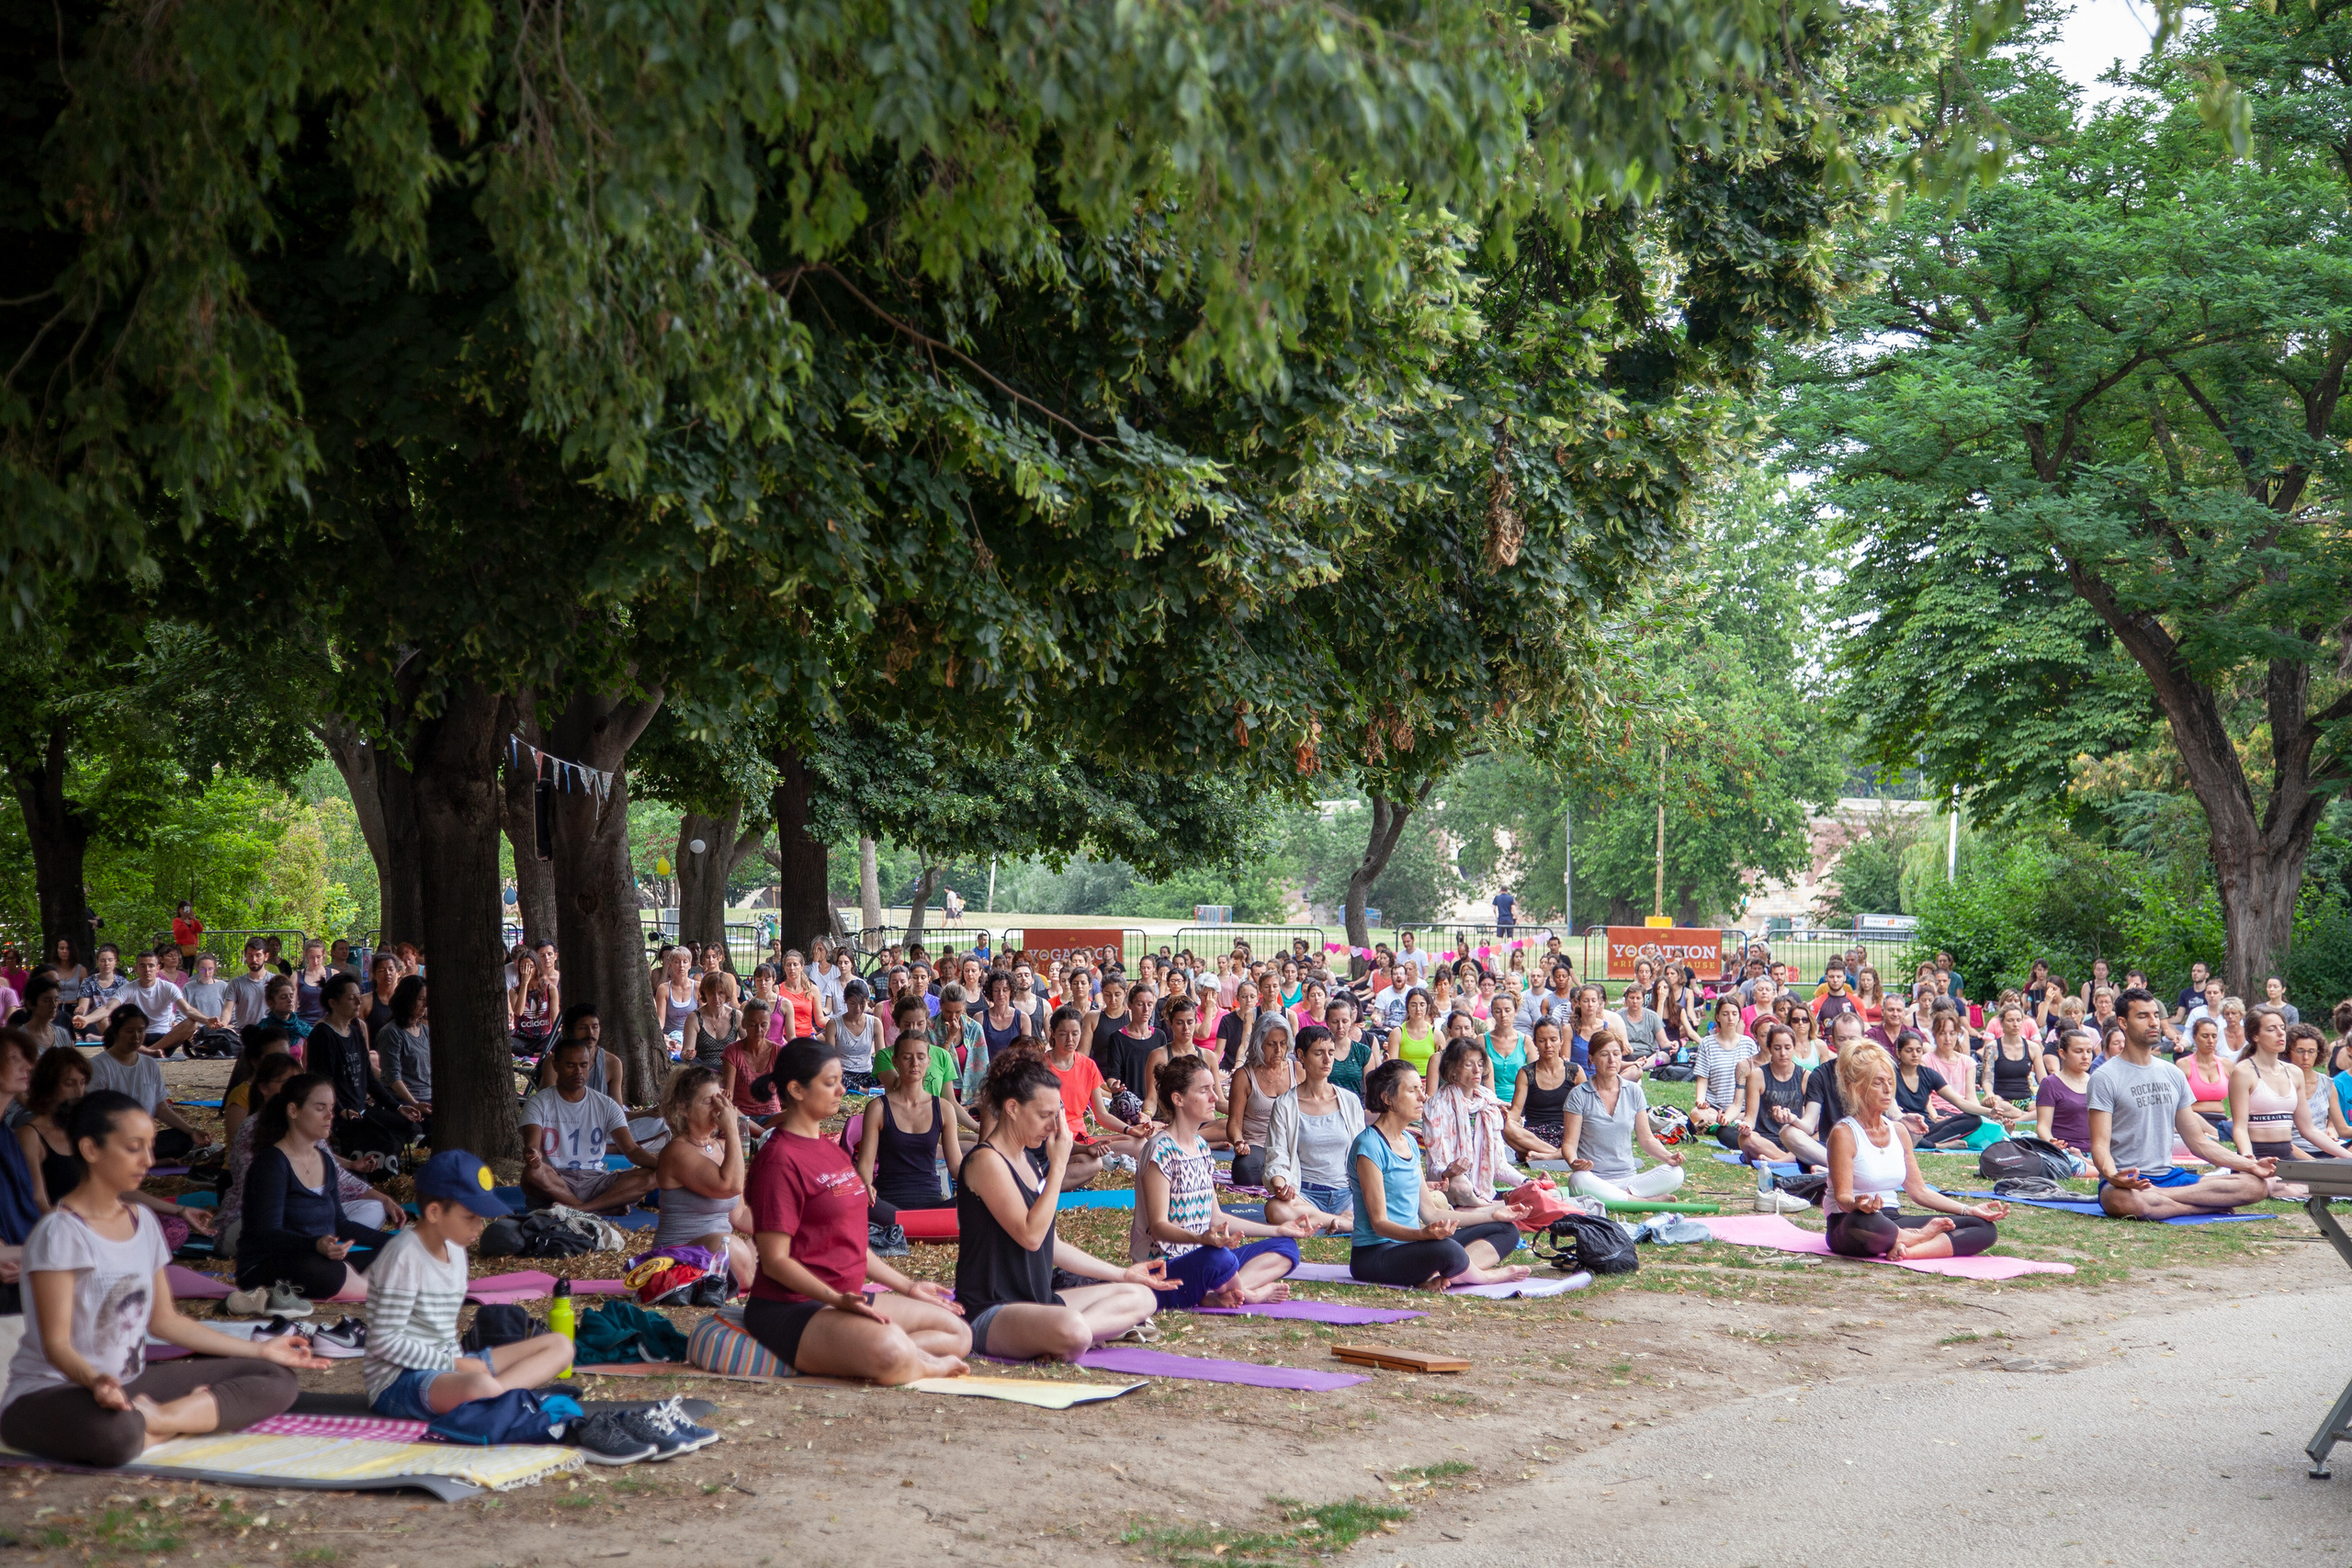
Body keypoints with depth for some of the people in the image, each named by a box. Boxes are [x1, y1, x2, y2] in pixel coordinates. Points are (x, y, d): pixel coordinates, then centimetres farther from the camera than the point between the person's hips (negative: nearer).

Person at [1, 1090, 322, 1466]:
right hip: (53, 1391, -9)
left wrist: (260, 1350, 15)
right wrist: (94, 1379, -40)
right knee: (115, 1433, -46)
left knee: (277, 1381, -5)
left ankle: (158, 1420, -19)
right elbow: (56, 1343, -18)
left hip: (131, 1386, 9)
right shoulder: (61, 1232, -14)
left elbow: (164, 1320, 15)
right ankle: (195, 1413, -21)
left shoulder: (142, 1223, 10)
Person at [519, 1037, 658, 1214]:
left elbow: (631, 1150, -1)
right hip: (555, 1183, -3)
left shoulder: (606, 1106, 9)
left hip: (595, 1182, 3)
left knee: (650, 1176, -22)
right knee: (532, 1172, -37)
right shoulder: (539, 1104, 1)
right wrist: (532, 1155, -42)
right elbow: (532, 1146, -15)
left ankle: (578, 1209, -34)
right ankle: (607, 1207, -27)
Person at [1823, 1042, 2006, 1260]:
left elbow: (1919, 1191, 15)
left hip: (1891, 1222, 7)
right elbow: (1842, 1198, -16)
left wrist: (1970, 1210, 5)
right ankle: (1920, 1237, -13)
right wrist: (1858, 1204, -40)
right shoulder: (1844, 1133, -10)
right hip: (1847, 1228, -7)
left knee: (1985, 1229, -4)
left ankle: (1907, 1251, -27)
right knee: (1864, 1222, -46)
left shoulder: (1898, 1131, 11)